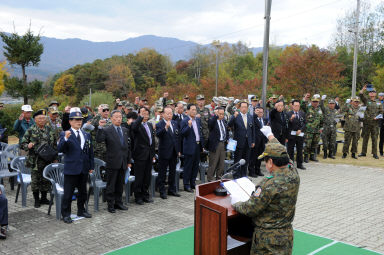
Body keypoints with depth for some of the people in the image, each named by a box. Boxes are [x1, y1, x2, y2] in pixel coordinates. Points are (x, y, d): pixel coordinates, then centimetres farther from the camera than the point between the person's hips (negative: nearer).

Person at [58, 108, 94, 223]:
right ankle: (66, 214, 12)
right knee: (68, 193, 1)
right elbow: (60, 149, -19)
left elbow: (90, 151, 15)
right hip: (71, 169, -5)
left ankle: (81, 210, 33)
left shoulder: (87, 135, 11)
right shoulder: (64, 134, -6)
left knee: (82, 191, 17)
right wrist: (65, 138, -34)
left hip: (84, 169, 5)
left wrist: (91, 166, 13)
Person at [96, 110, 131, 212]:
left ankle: (118, 202, 26)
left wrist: (129, 161, 14)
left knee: (120, 184, 14)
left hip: (123, 163, 5)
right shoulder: (106, 130, -6)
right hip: (112, 162, -5)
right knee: (111, 185, 4)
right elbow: (98, 140, -22)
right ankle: (110, 205, 14)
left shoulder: (125, 130, 12)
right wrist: (100, 127, -32)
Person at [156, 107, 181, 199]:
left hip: (174, 152, 6)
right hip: (164, 152, -6)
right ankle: (162, 191, 12)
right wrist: (166, 127, -42)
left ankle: (172, 189, 27)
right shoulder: (159, 124, -10)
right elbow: (158, 134, -29)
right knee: (162, 173, 3)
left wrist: (178, 150, 12)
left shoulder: (175, 123, 9)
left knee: (173, 172, 15)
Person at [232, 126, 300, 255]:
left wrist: (235, 204, -1)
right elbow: (281, 154, 13)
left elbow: (250, 209, -21)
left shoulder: (270, 184, -29)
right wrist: (270, 135, 28)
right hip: (287, 233, 8)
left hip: (270, 238, -7)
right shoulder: (293, 173, -7)